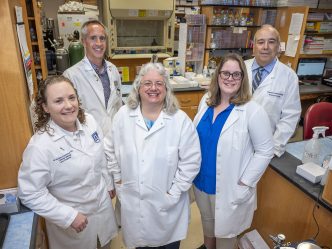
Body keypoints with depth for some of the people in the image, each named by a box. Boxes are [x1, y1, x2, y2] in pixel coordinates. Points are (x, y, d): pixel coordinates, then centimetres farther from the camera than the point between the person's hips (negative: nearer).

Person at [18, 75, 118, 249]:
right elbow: (30, 194, -21)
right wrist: (69, 216, -19)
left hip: (103, 207, 5)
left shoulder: (89, 121, -11)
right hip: (71, 221, -4)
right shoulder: (40, 146, -27)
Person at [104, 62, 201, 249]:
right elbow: (111, 150, 6)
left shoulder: (181, 120, -14)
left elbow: (191, 161, -12)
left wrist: (174, 193, -11)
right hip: (132, 201, 2)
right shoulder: (123, 115, -5)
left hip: (167, 203, -2)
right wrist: (118, 179, 5)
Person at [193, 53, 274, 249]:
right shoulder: (207, 100, -3)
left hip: (230, 189, -5)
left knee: (226, 232, 15)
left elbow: (265, 152, -14)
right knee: (207, 220, 28)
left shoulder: (253, 111, -20)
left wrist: (245, 184, -15)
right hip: (202, 180, 5)